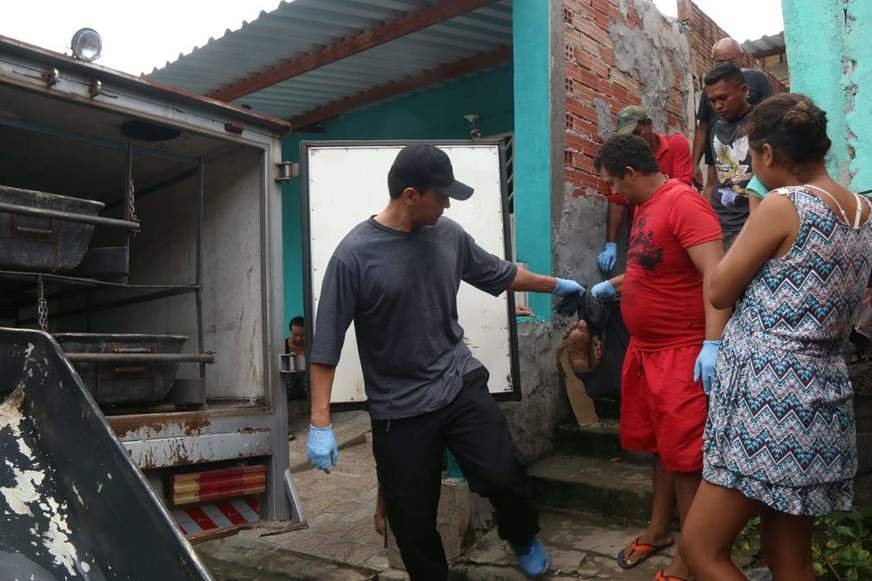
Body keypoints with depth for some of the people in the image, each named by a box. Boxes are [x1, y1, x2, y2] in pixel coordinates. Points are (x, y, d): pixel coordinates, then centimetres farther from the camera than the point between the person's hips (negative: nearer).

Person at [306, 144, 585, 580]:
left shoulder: (449, 235, 1)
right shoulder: (354, 255, -14)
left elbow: (500, 274, 19)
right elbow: (327, 344, -11)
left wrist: (555, 285, 31)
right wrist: (320, 424, -13)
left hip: (461, 385, 3)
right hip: (399, 409, -3)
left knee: (503, 477, -2)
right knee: (412, 517, 7)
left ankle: (523, 539, 32)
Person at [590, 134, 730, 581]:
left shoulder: (683, 202, -19)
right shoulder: (644, 207, 11)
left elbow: (716, 273, -26)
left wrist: (712, 343, -32)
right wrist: (613, 285, 28)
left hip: (683, 352, -9)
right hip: (644, 349, 9)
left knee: (684, 454, 0)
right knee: (661, 444, 20)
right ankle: (659, 529, 36)